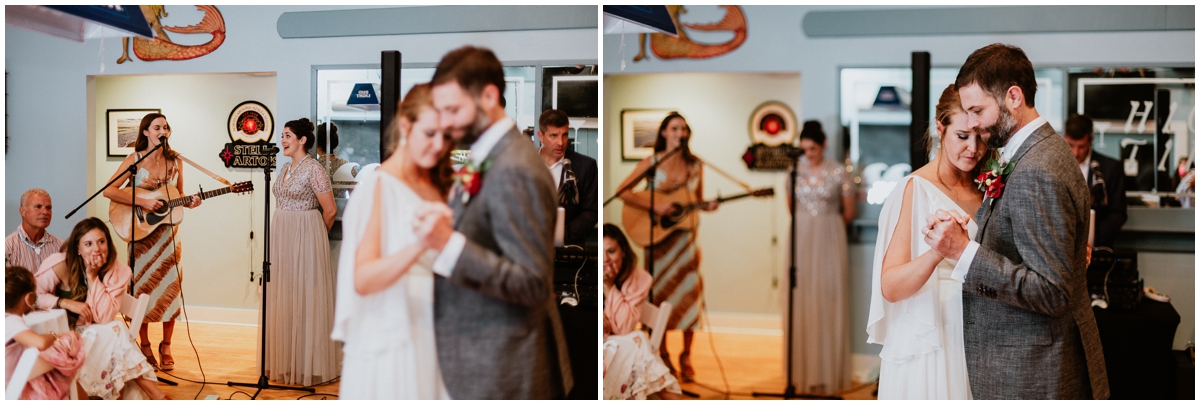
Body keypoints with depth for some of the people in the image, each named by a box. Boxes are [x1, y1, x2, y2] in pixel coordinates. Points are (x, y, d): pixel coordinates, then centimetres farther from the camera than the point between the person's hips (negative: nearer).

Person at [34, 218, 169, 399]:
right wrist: (66, 303, -22)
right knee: (116, 332, -26)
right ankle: (158, 397, -21)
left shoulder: (118, 272, -10)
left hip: (98, 337, 3)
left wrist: (93, 276, -22)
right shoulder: (61, 265, -17)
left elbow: (105, 318, -18)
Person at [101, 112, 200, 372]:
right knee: (143, 288, 3)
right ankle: (145, 347, 14)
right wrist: (143, 202, -24)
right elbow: (109, 190, -15)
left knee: (170, 288, 2)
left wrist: (189, 203, -9)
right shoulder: (135, 160, -6)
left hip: (168, 232, 3)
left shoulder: (175, 161, 4)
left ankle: (166, 347, 13)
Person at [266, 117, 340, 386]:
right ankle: (286, 362, 20)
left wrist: (316, 236, 3)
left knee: (305, 297, -3)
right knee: (283, 297, 11)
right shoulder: (285, 169, 12)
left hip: (305, 238, -8)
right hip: (282, 237, 8)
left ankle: (309, 364, 5)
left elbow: (330, 210, -11)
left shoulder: (314, 169, -12)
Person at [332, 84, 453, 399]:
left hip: (432, 336, 6)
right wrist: (420, 245, -34)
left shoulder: (437, 187, 10)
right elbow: (362, 279, -21)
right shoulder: (379, 187, -10)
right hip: (391, 342, -6)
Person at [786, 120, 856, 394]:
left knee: (828, 302, -2)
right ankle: (803, 369, 7)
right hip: (801, 240, 3)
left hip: (830, 240, -2)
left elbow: (849, 212, 3)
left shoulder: (839, 172, -3)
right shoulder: (796, 170, 5)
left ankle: (827, 372, 4)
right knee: (802, 302, 1)